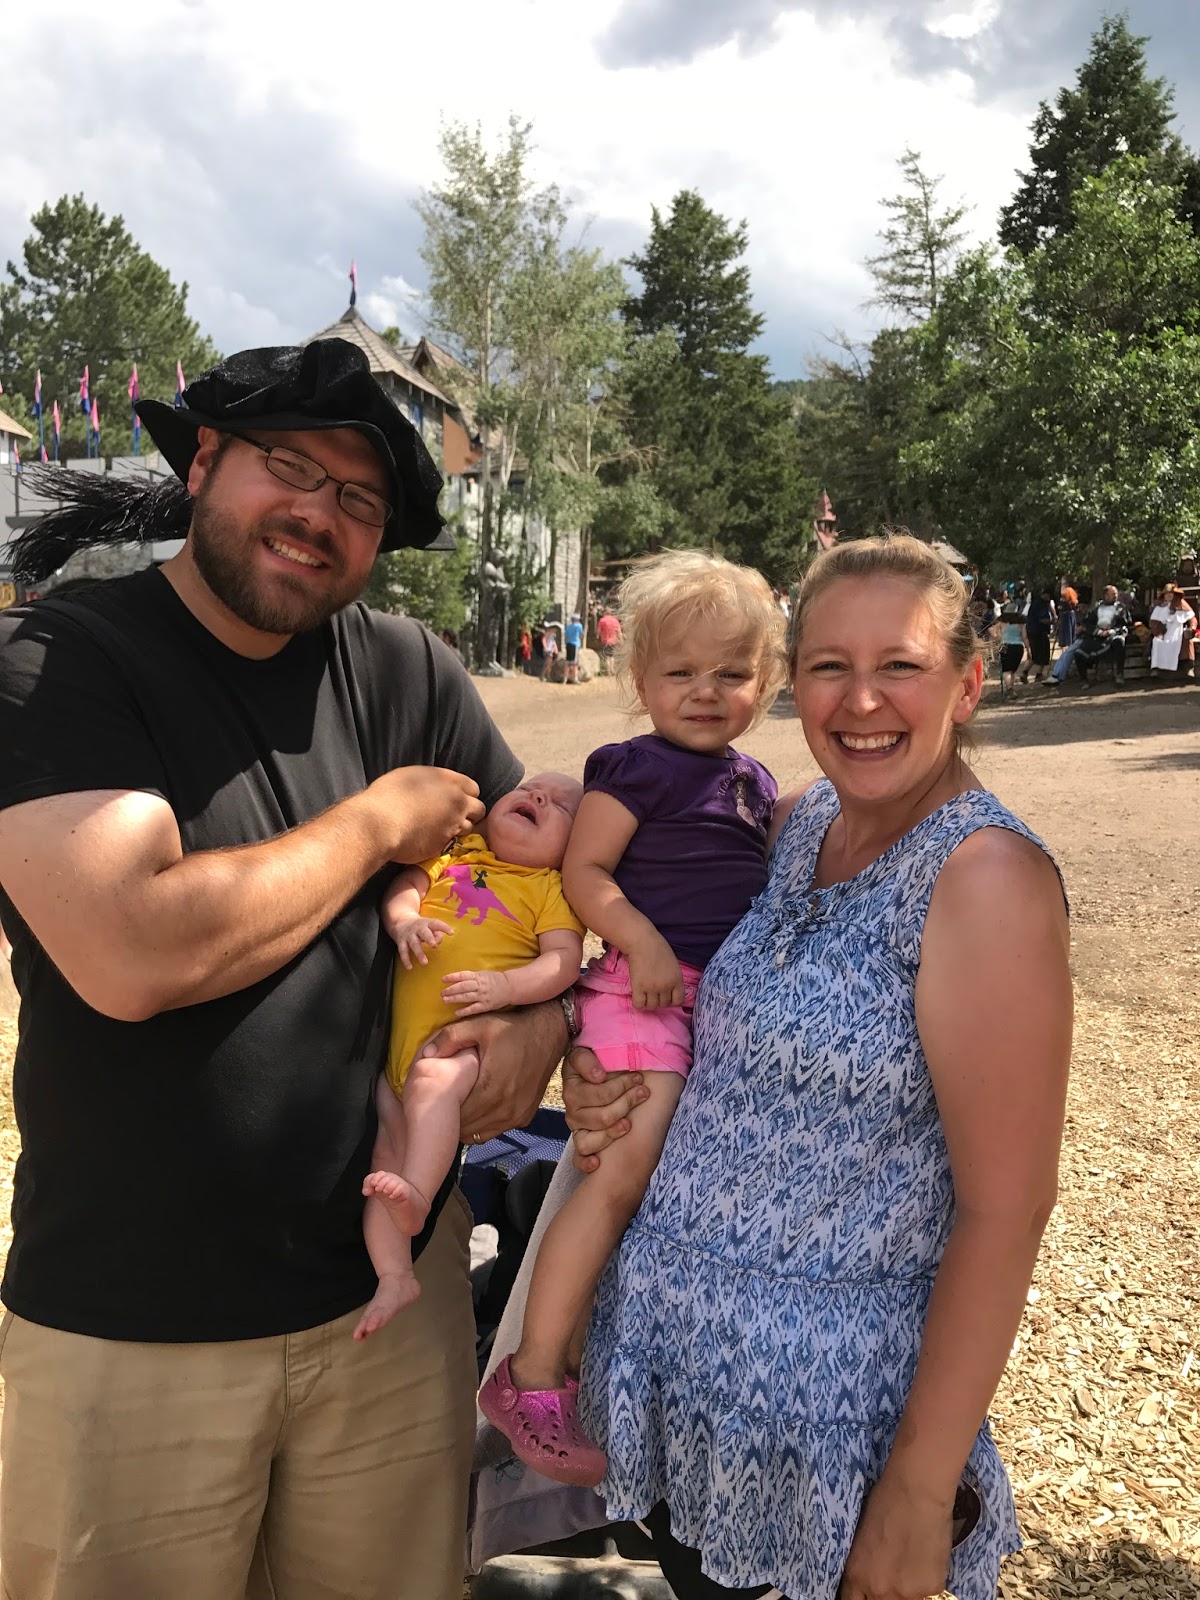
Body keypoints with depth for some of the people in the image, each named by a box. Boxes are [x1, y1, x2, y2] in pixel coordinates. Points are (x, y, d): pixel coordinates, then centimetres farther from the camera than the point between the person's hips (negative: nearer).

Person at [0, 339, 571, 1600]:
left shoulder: (403, 672, 0)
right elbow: (132, 955, -27)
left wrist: (540, 1009, -10)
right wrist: (380, 821, -15)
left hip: (395, 1284, 4)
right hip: (130, 1328, -3)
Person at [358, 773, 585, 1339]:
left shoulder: (550, 888, 9)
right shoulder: (453, 853, 20)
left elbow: (563, 959, -3)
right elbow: (403, 884, 10)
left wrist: (504, 986, -20)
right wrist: (403, 921, -13)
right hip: (394, 1033, 4)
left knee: (432, 1079, -35)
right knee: (380, 1138, -6)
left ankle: (416, 1195, -45)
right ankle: (394, 1276, -2)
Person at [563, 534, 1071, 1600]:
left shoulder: (986, 879, -22)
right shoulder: (794, 823, -1)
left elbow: (1004, 1211, -20)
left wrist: (921, 1491, -17)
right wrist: (599, 1077, -6)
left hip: (833, 1391, -6)